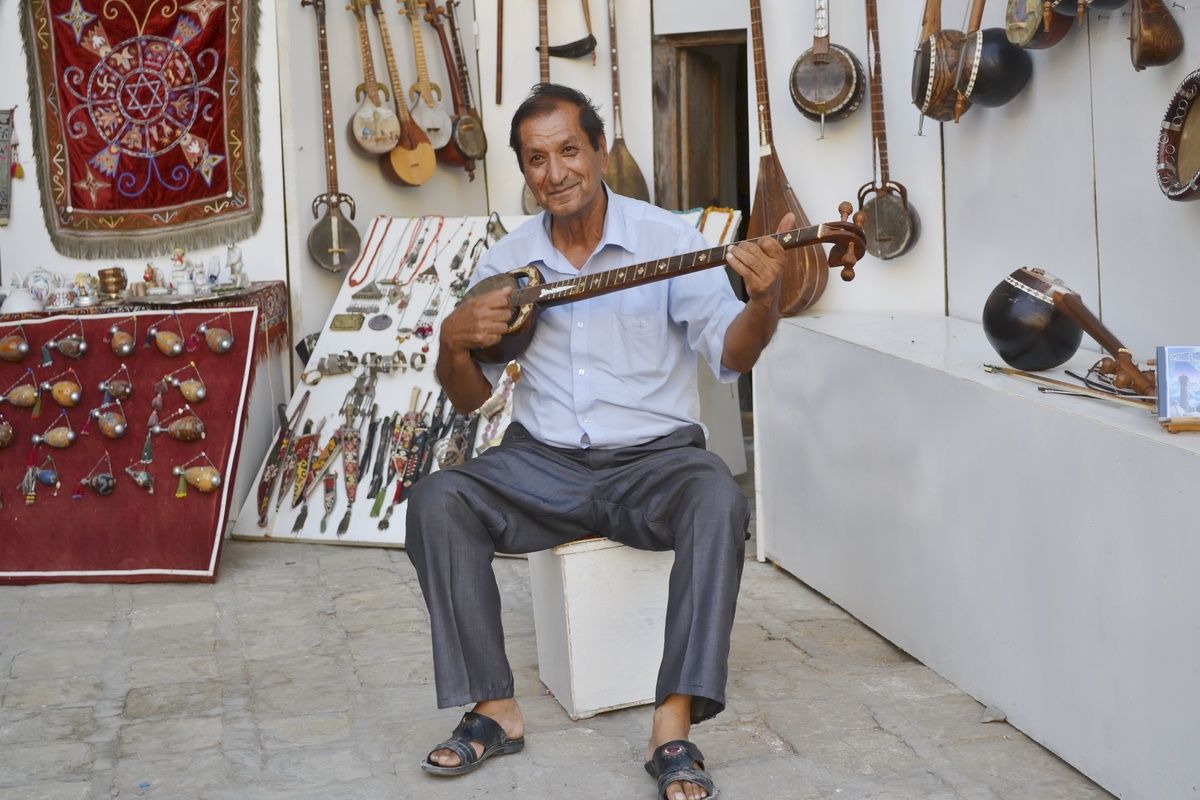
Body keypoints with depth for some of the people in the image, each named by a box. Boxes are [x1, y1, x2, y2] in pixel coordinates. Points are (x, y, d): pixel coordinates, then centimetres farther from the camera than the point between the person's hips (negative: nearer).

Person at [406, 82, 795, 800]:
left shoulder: (669, 239, -3)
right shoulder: (506, 262, 6)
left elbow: (732, 354, -13)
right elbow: (469, 398, 10)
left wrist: (764, 297, -34)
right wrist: (455, 341, -12)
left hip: (654, 458, -3)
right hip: (544, 463, 3)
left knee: (718, 501, -34)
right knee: (437, 501, -21)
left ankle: (675, 723, -29)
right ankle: (495, 709, -12)